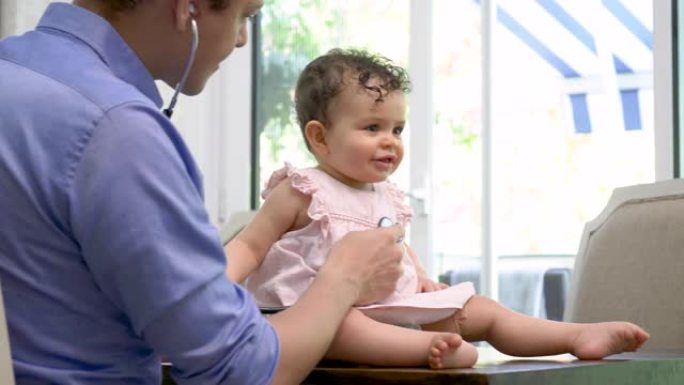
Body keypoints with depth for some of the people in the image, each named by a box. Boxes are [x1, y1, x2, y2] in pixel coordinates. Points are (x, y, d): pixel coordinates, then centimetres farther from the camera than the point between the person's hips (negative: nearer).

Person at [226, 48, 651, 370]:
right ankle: (433, 348, -61)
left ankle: (579, 335, 0)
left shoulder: (386, 198, 16)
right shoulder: (302, 192, -5)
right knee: (333, 324, -43)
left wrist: (423, 281, 13)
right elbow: (249, 246, -5)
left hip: (399, 307, 8)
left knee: (484, 310, 4)